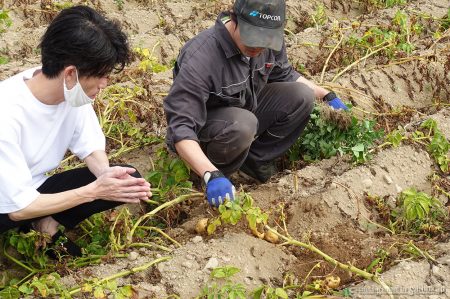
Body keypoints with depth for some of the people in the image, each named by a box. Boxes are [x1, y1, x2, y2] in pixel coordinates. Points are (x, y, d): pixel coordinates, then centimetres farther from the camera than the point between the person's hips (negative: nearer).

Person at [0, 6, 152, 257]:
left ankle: (47, 224, -3)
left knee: (128, 179, -10)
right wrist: (94, 191, -27)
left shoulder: (74, 91, -13)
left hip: (34, 188, 7)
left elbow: (91, 145, 2)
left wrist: (105, 172, -20)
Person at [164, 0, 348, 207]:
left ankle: (255, 159, 0)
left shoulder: (269, 42, -13)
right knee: (242, 124, -37)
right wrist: (212, 175, -49)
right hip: (204, 131, -7)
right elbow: (181, 127, -38)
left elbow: (284, 74, 10)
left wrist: (328, 96, 6)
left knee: (302, 97, -11)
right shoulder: (200, 59, -35)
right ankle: (219, 169, -9)